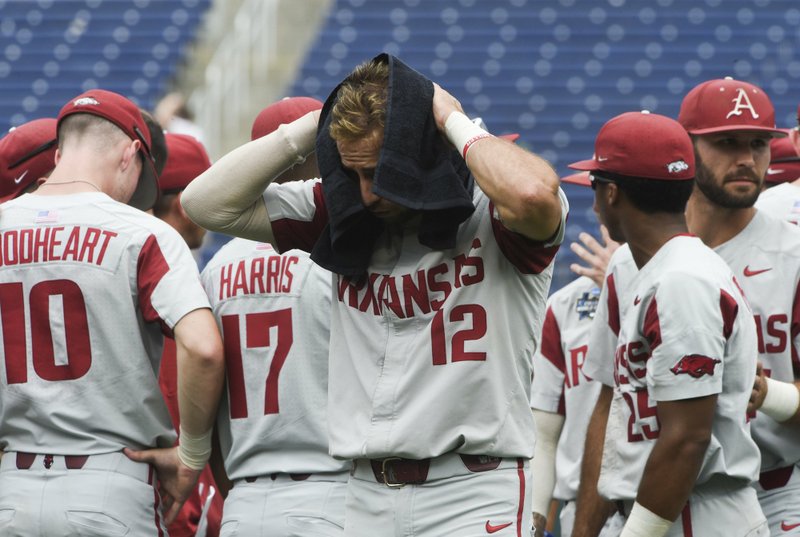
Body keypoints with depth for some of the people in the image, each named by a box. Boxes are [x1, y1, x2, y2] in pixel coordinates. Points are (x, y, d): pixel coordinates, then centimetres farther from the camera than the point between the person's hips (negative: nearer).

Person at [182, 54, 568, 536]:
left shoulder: (493, 215, -6)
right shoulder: (341, 215, 11)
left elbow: (533, 192, -32)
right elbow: (209, 202, 10)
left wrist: (454, 121, -13)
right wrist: (313, 127, 2)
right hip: (367, 493, 5)